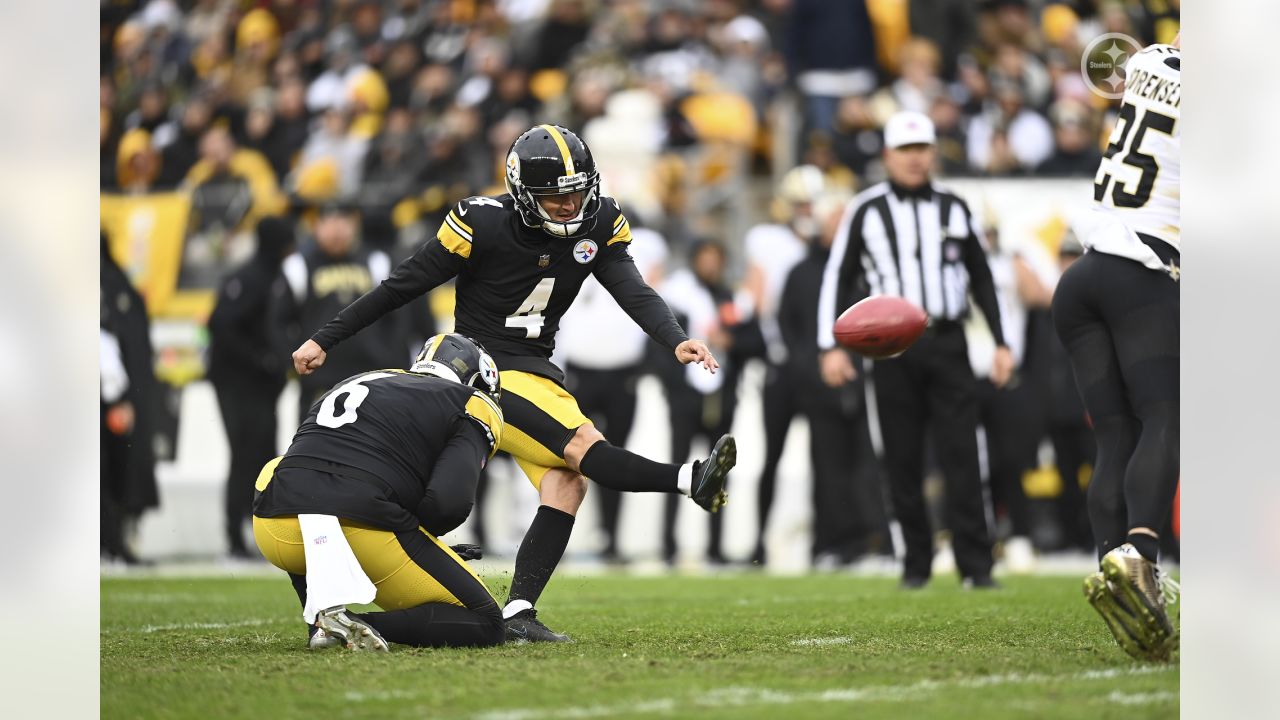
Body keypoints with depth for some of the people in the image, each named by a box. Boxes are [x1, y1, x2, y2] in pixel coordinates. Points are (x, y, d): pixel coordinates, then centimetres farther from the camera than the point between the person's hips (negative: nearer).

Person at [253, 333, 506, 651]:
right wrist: (415, 538, 15)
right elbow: (450, 502, -6)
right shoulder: (470, 409, 12)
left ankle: (323, 619, 20)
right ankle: (357, 624, -10)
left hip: (274, 530, 5)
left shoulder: (352, 386, 31)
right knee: (484, 624, 12)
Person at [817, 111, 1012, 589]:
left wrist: (1000, 343, 11)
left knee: (961, 455, -6)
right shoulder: (866, 211, 5)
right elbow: (838, 277, 5)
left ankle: (976, 564, -7)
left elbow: (981, 277, 16)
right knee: (903, 461, 1)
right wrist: (831, 347, -5)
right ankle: (916, 563, 10)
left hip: (948, 342, 1)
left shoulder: (954, 209, 11)